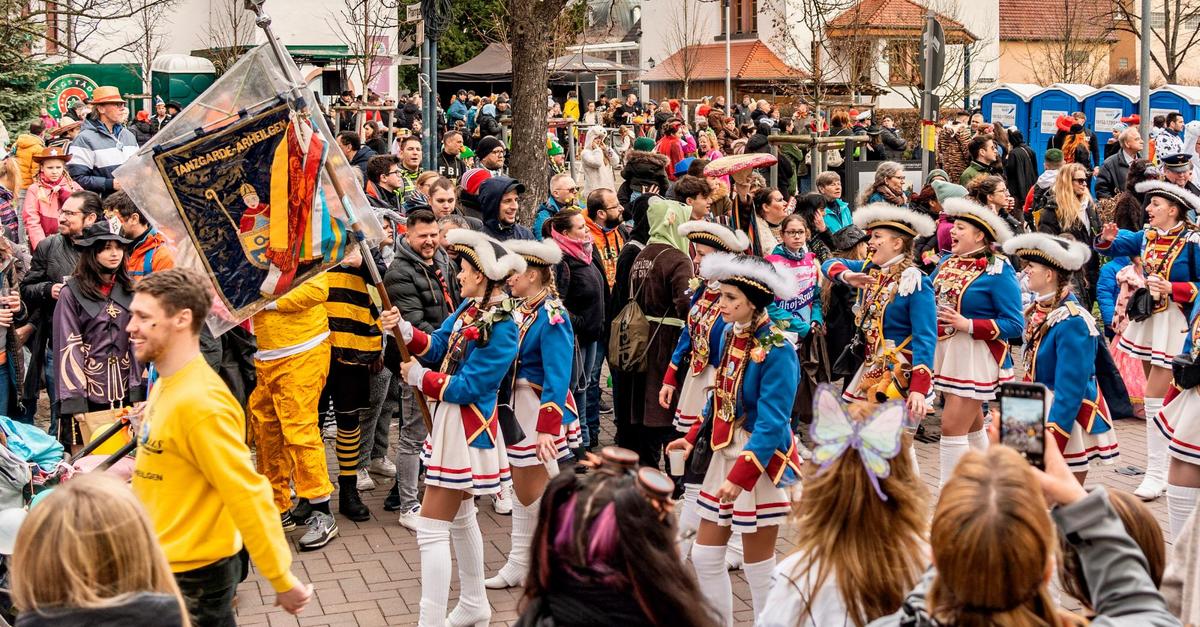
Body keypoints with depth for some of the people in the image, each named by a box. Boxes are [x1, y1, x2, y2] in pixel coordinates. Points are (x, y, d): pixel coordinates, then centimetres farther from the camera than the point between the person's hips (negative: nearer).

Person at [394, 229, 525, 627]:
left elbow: (465, 387, -22)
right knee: (460, 516, 23)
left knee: (432, 529, -10)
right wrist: (404, 331, -9)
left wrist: (418, 377, -11)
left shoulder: (501, 328, -22)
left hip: (468, 431, -10)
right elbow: (437, 347, 7)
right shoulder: (469, 307, 5)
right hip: (450, 423, 10)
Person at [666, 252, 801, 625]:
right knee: (704, 556, 11)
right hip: (723, 452, 8)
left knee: (758, 566, 4)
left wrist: (740, 475, -27)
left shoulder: (776, 350, -19)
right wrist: (694, 438, 8)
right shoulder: (730, 335, 5)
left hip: (759, 460, -8)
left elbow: (771, 424, -22)